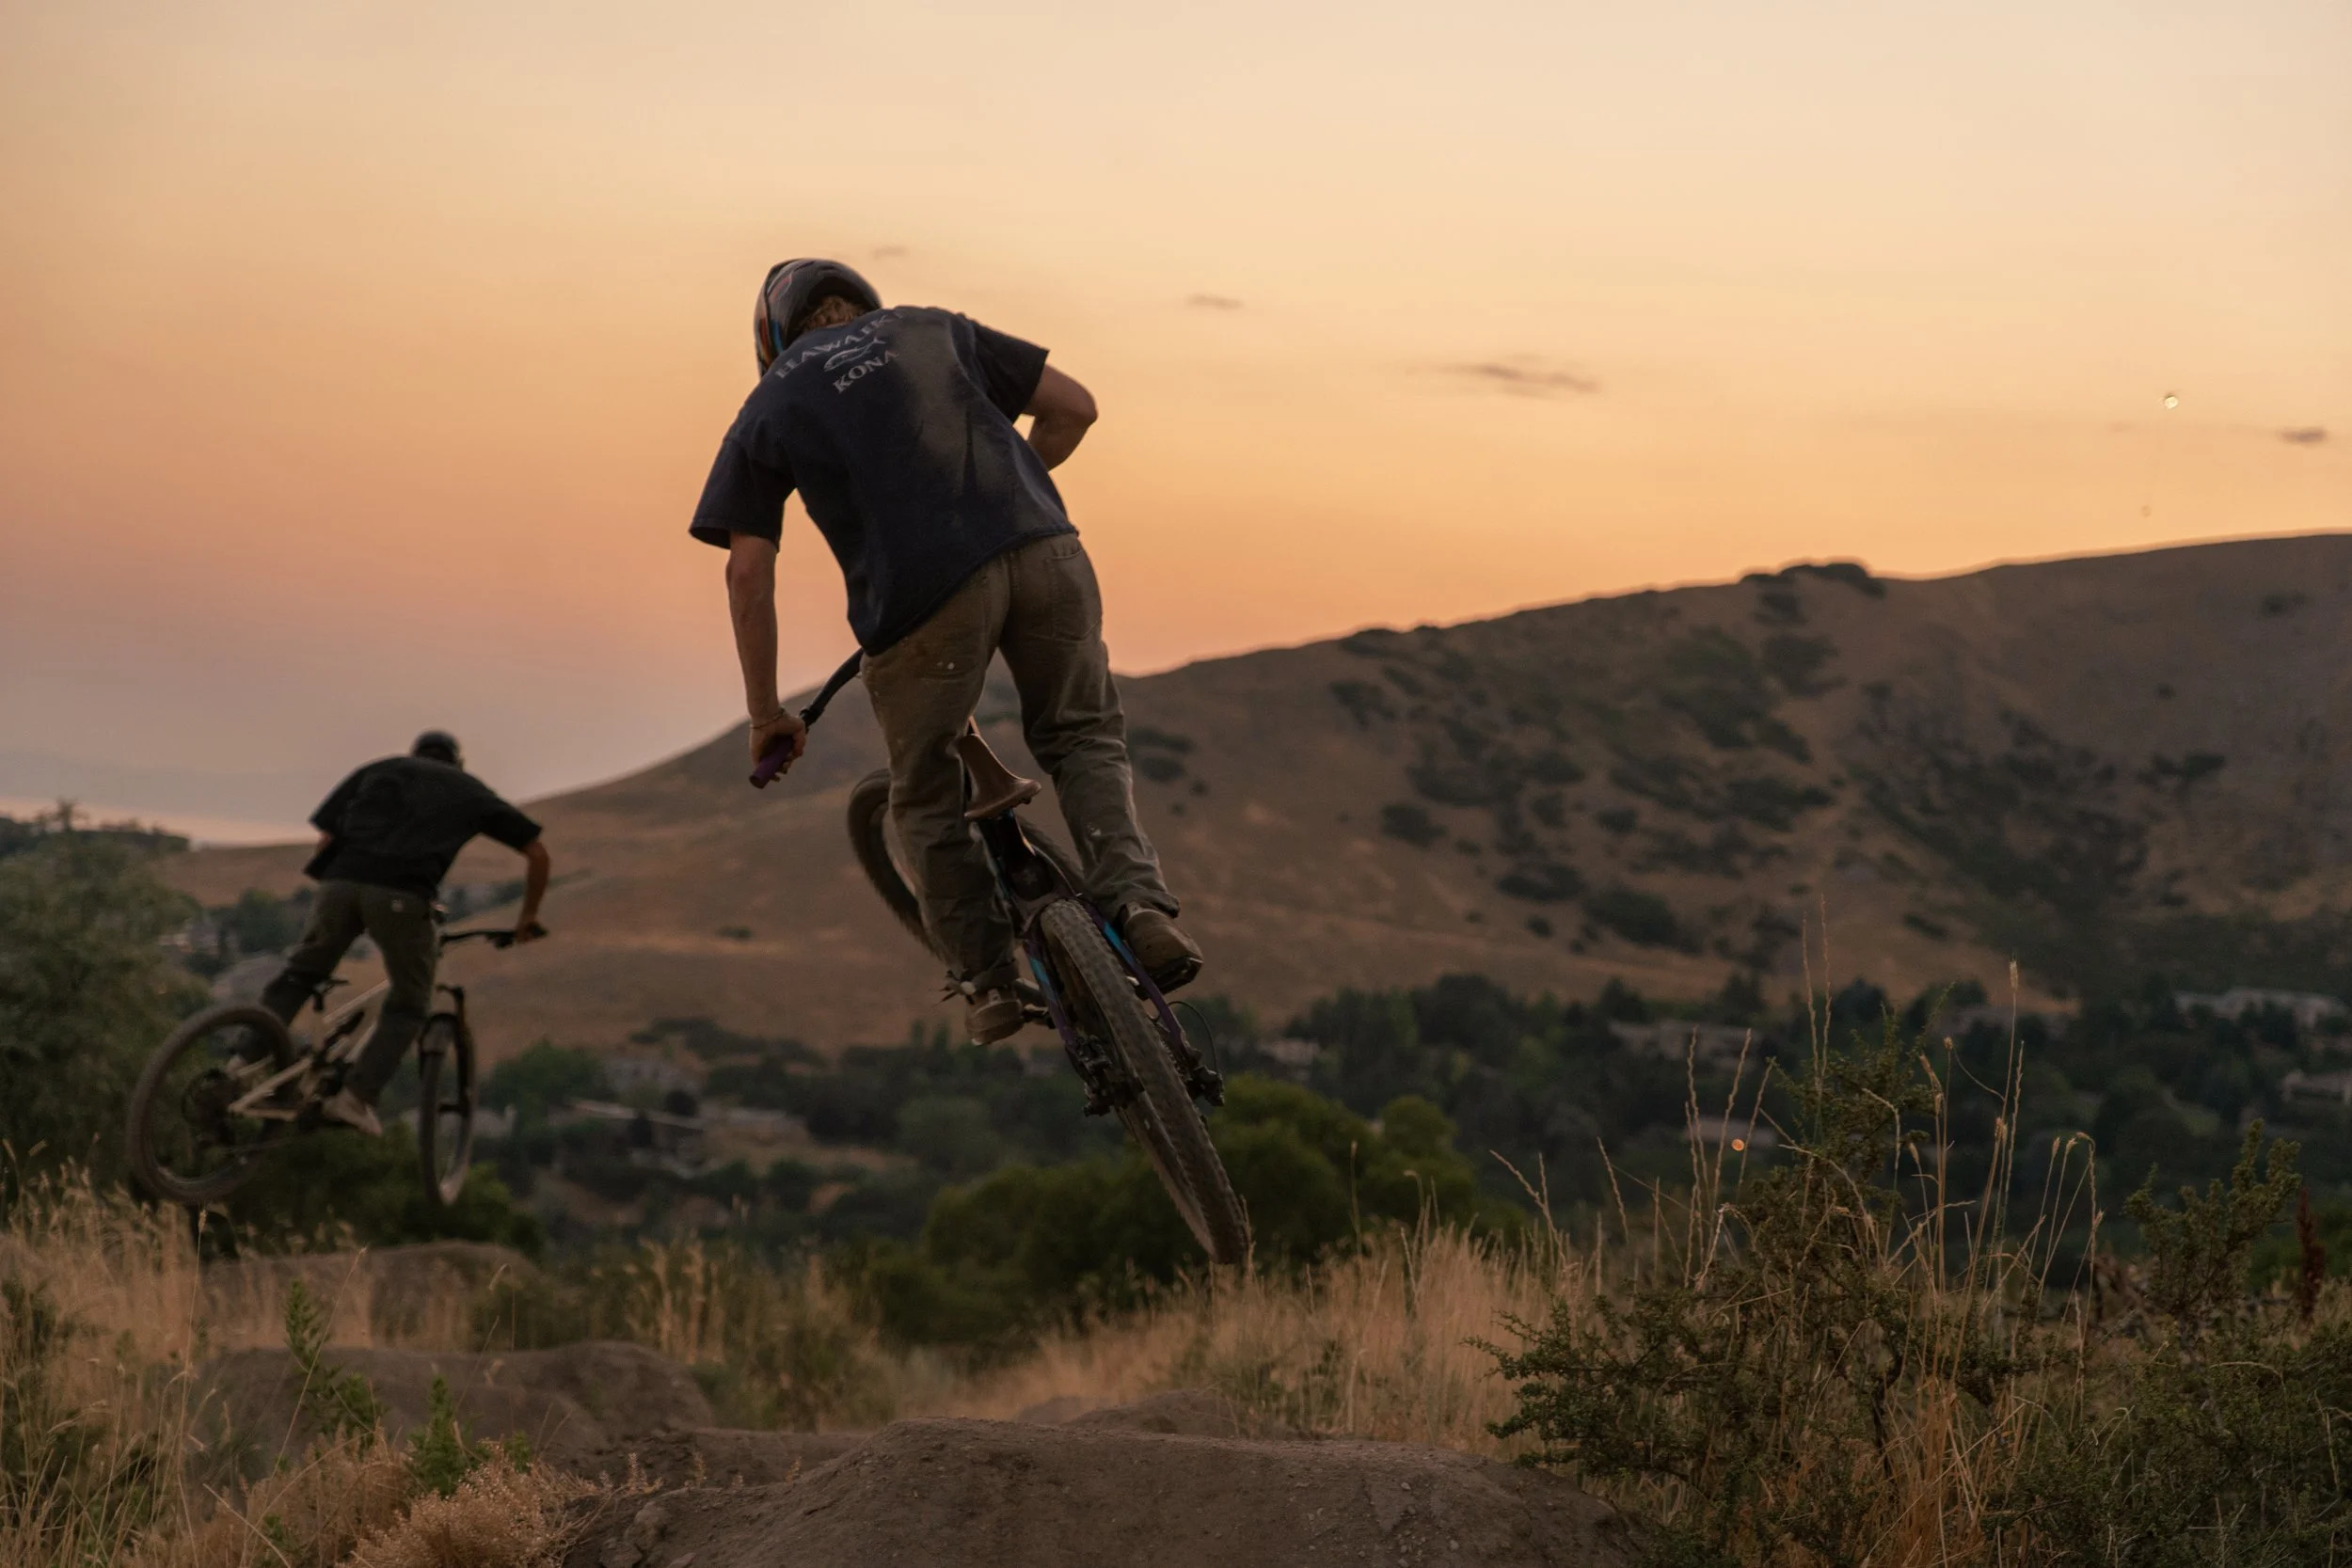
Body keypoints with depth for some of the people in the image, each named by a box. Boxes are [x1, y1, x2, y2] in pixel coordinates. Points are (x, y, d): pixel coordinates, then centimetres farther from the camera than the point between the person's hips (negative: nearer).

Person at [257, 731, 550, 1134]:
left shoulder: (375, 771, 30)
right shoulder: (471, 791, 28)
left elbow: (326, 839, 21)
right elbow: (537, 853, 27)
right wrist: (528, 918, 38)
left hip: (342, 881, 2)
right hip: (402, 896, -2)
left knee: (299, 976, 23)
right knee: (408, 1006, 16)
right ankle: (356, 1096, 0)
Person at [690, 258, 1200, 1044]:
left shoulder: (770, 407, 18)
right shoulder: (932, 330, 25)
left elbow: (749, 574, 12)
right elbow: (1072, 406, 22)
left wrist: (766, 714, 20)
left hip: (924, 593, -2)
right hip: (1043, 555, 2)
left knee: (926, 803, 20)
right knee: (1084, 738, 23)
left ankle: (986, 979, 22)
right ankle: (1139, 903, 2)